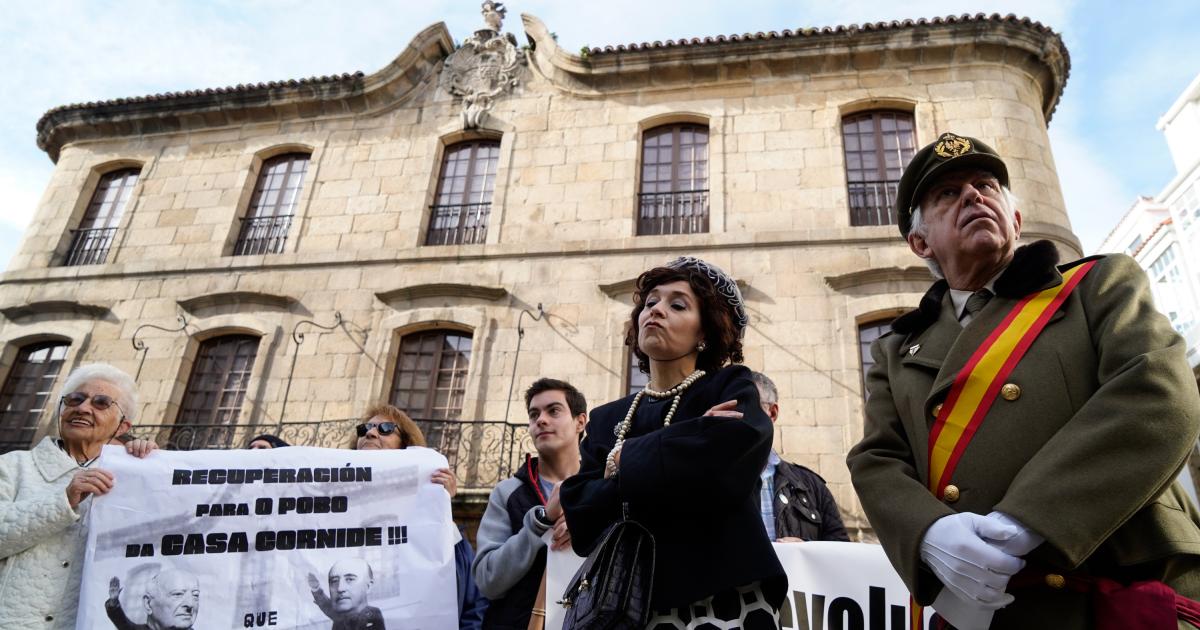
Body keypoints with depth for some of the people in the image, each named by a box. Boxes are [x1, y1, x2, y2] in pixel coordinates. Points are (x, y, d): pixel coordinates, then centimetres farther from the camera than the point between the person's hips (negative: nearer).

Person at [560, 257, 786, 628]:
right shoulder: (606, 419, 8)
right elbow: (581, 522, -5)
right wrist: (691, 443, -15)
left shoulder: (731, 387, -1)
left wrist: (626, 462, -11)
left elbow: (737, 445, -24)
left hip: (724, 598, -3)